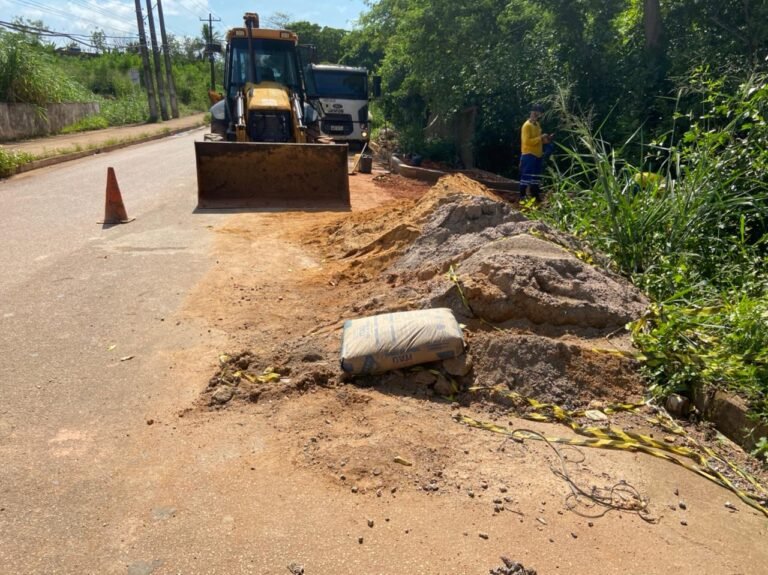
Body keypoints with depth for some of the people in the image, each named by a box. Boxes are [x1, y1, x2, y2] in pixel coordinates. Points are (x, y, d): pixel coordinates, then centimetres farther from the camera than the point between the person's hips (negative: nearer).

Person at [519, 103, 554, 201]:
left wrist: (546, 139, 5)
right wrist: (541, 138, -20)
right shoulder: (527, 125, -13)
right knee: (526, 177, -7)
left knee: (536, 177, 12)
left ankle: (535, 197, 18)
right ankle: (522, 197, -1)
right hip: (529, 155, -9)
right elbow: (527, 141, -22)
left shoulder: (537, 124, 14)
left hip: (537, 155, 9)